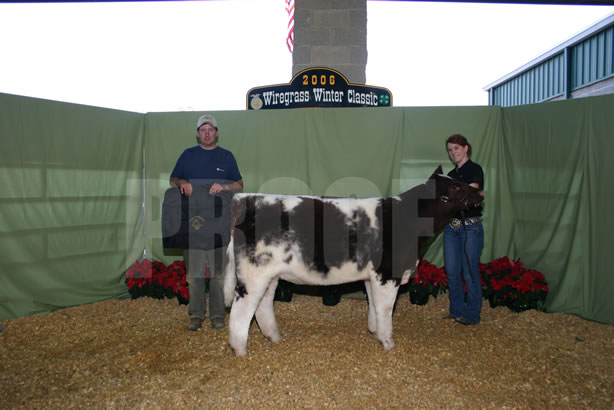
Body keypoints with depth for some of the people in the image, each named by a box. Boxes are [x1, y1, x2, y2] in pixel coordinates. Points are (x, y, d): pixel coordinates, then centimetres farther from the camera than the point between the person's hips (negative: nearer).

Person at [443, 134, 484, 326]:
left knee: (470, 272, 0)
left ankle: (472, 315, 13)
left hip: (470, 226, -6)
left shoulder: (475, 169, -5)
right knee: (452, 272, 9)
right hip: (451, 226, 7)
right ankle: (456, 311, 22)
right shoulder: (451, 174, 16)